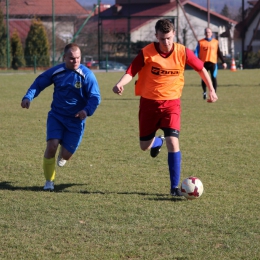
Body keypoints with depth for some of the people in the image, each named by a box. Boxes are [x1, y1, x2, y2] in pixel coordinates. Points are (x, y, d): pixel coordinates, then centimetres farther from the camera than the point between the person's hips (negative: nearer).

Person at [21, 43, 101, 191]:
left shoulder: (87, 75, -13)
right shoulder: (56, 72, -5)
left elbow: (95, 97, -13)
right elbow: (38, 83, 8)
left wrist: (87, 110, -31)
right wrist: (28, 97, -7)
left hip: (76, 120, -1)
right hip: (56, 116, 1)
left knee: (66, 155, -1)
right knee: (52, 146, -19)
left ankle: (63, 155, 42)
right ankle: (49, 181, 0)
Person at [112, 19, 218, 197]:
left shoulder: (182, 52, -9)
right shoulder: (147, 53, -14)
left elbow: (201, 68, 7)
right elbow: (131, 72, -18)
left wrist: (211, 90, 13)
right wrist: (120, 84, -38)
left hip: (171, 103, -1)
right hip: (149, 102, 1)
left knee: (173, 142, -17)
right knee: (145, 146, 10)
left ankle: (175, 186, -6)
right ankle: (158, 141, 50)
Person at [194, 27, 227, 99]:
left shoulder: (216, 42, 10)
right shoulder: (201, 42, 6)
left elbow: (219, 53, 14)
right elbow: (196, 52, 1)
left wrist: (223, 62, 10)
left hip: (213, 62, 0)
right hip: (204, 63, 0)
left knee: (214, 78, -6)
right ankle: (204, 92, 25)